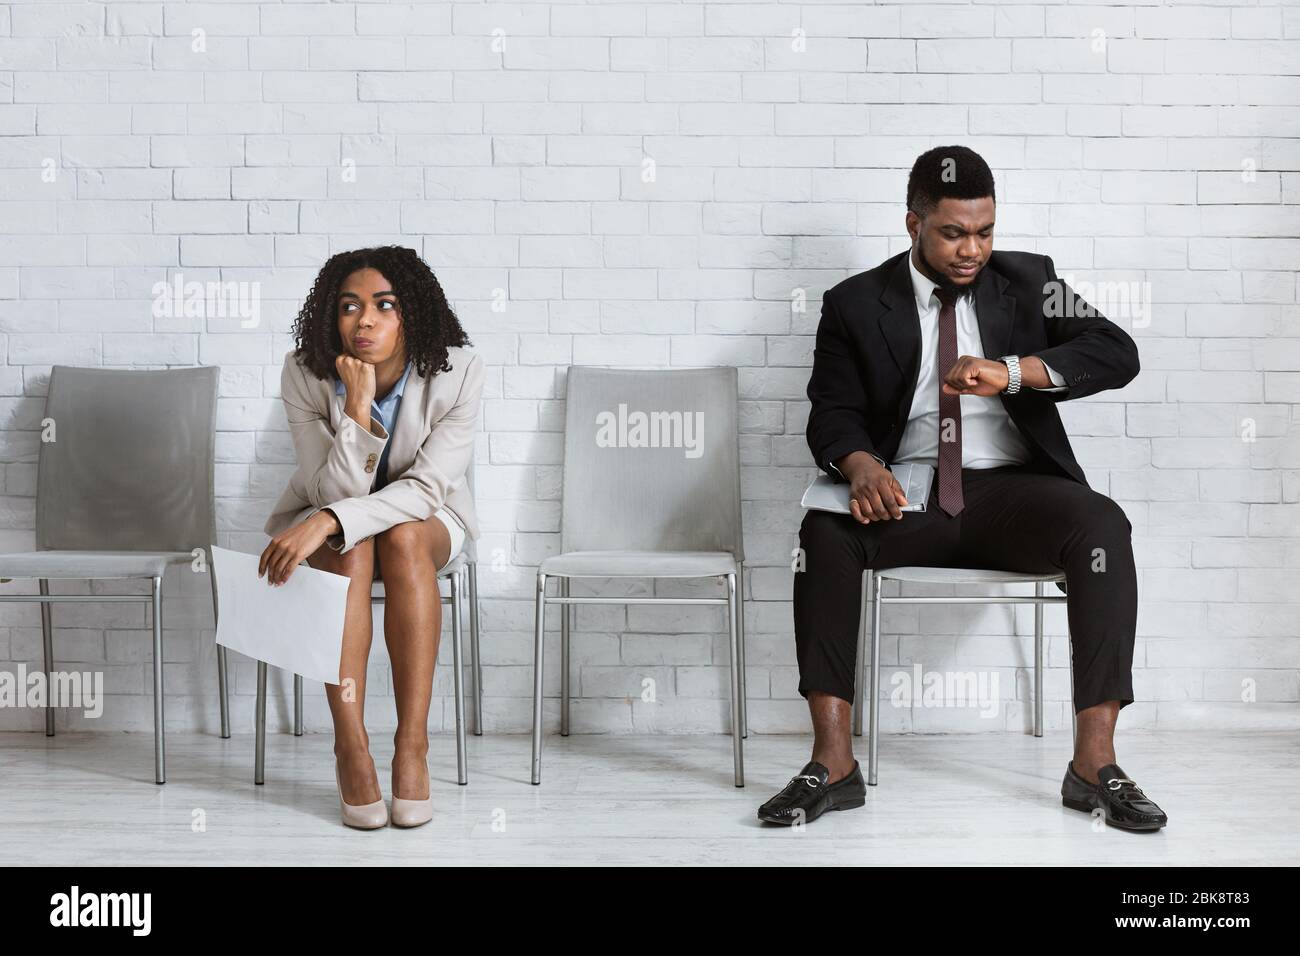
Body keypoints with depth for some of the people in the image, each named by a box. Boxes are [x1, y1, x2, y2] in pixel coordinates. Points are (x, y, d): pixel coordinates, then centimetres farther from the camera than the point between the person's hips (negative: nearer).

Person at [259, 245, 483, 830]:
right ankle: (350, 748, -31)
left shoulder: (457, 371, -22)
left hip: (423, 523, 0)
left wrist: (328, 520, -40)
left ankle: (412, 744, -31)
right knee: (351, 548, -33)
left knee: (402, 537, -34)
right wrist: (358, 407, -38)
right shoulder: (305, 375, -20)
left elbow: (426, 487, -27)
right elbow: (334, 492, -23)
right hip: (326, 527, 0)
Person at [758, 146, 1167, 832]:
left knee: (1102, 526, -30)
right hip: (906, 494, 0)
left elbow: (1117, 352, -3)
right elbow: (832, 413, 1)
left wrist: (1011, 371, -21)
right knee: (824, 534, -31)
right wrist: (861, 464, -24)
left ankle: (1095, 763, -27)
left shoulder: (1027, 281, 10)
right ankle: (832, 763, -28)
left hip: (1011, 492, 1)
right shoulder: (856, 305, 7)